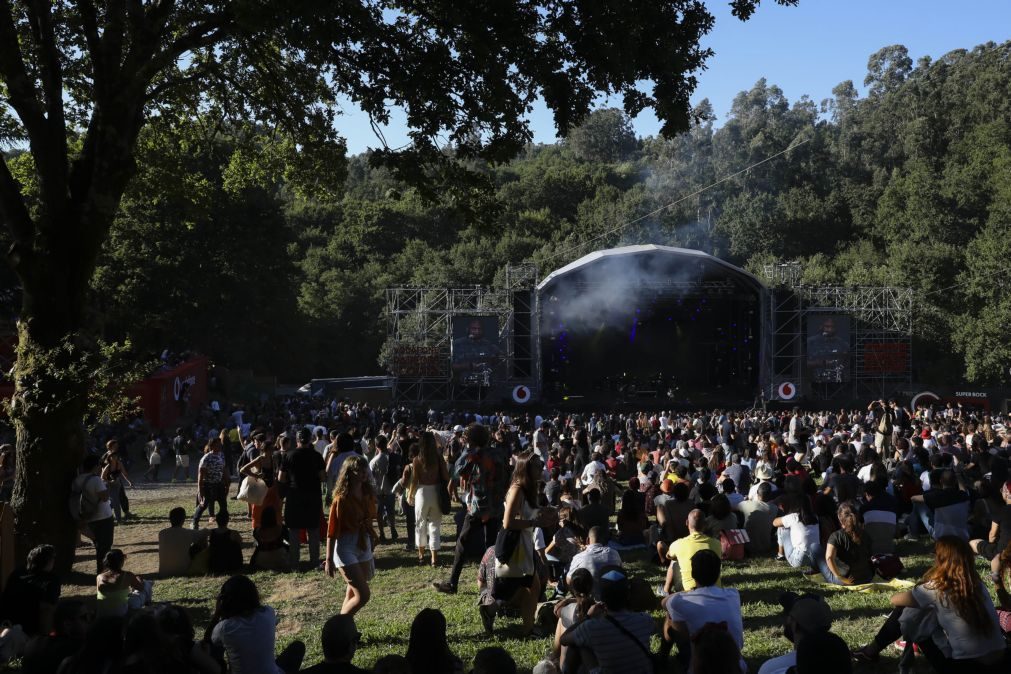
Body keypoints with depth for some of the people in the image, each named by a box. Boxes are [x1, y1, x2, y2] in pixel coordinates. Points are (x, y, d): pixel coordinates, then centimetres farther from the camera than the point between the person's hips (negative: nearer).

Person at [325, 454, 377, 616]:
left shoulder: (368, 495, 2)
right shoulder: (341, 499, -16)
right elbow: (332, 531, -14)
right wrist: (329, 560, -13)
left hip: (364, 546, 7)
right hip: (346, 548, -6)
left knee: (353, 594, 13)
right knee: (363, 595, -11)